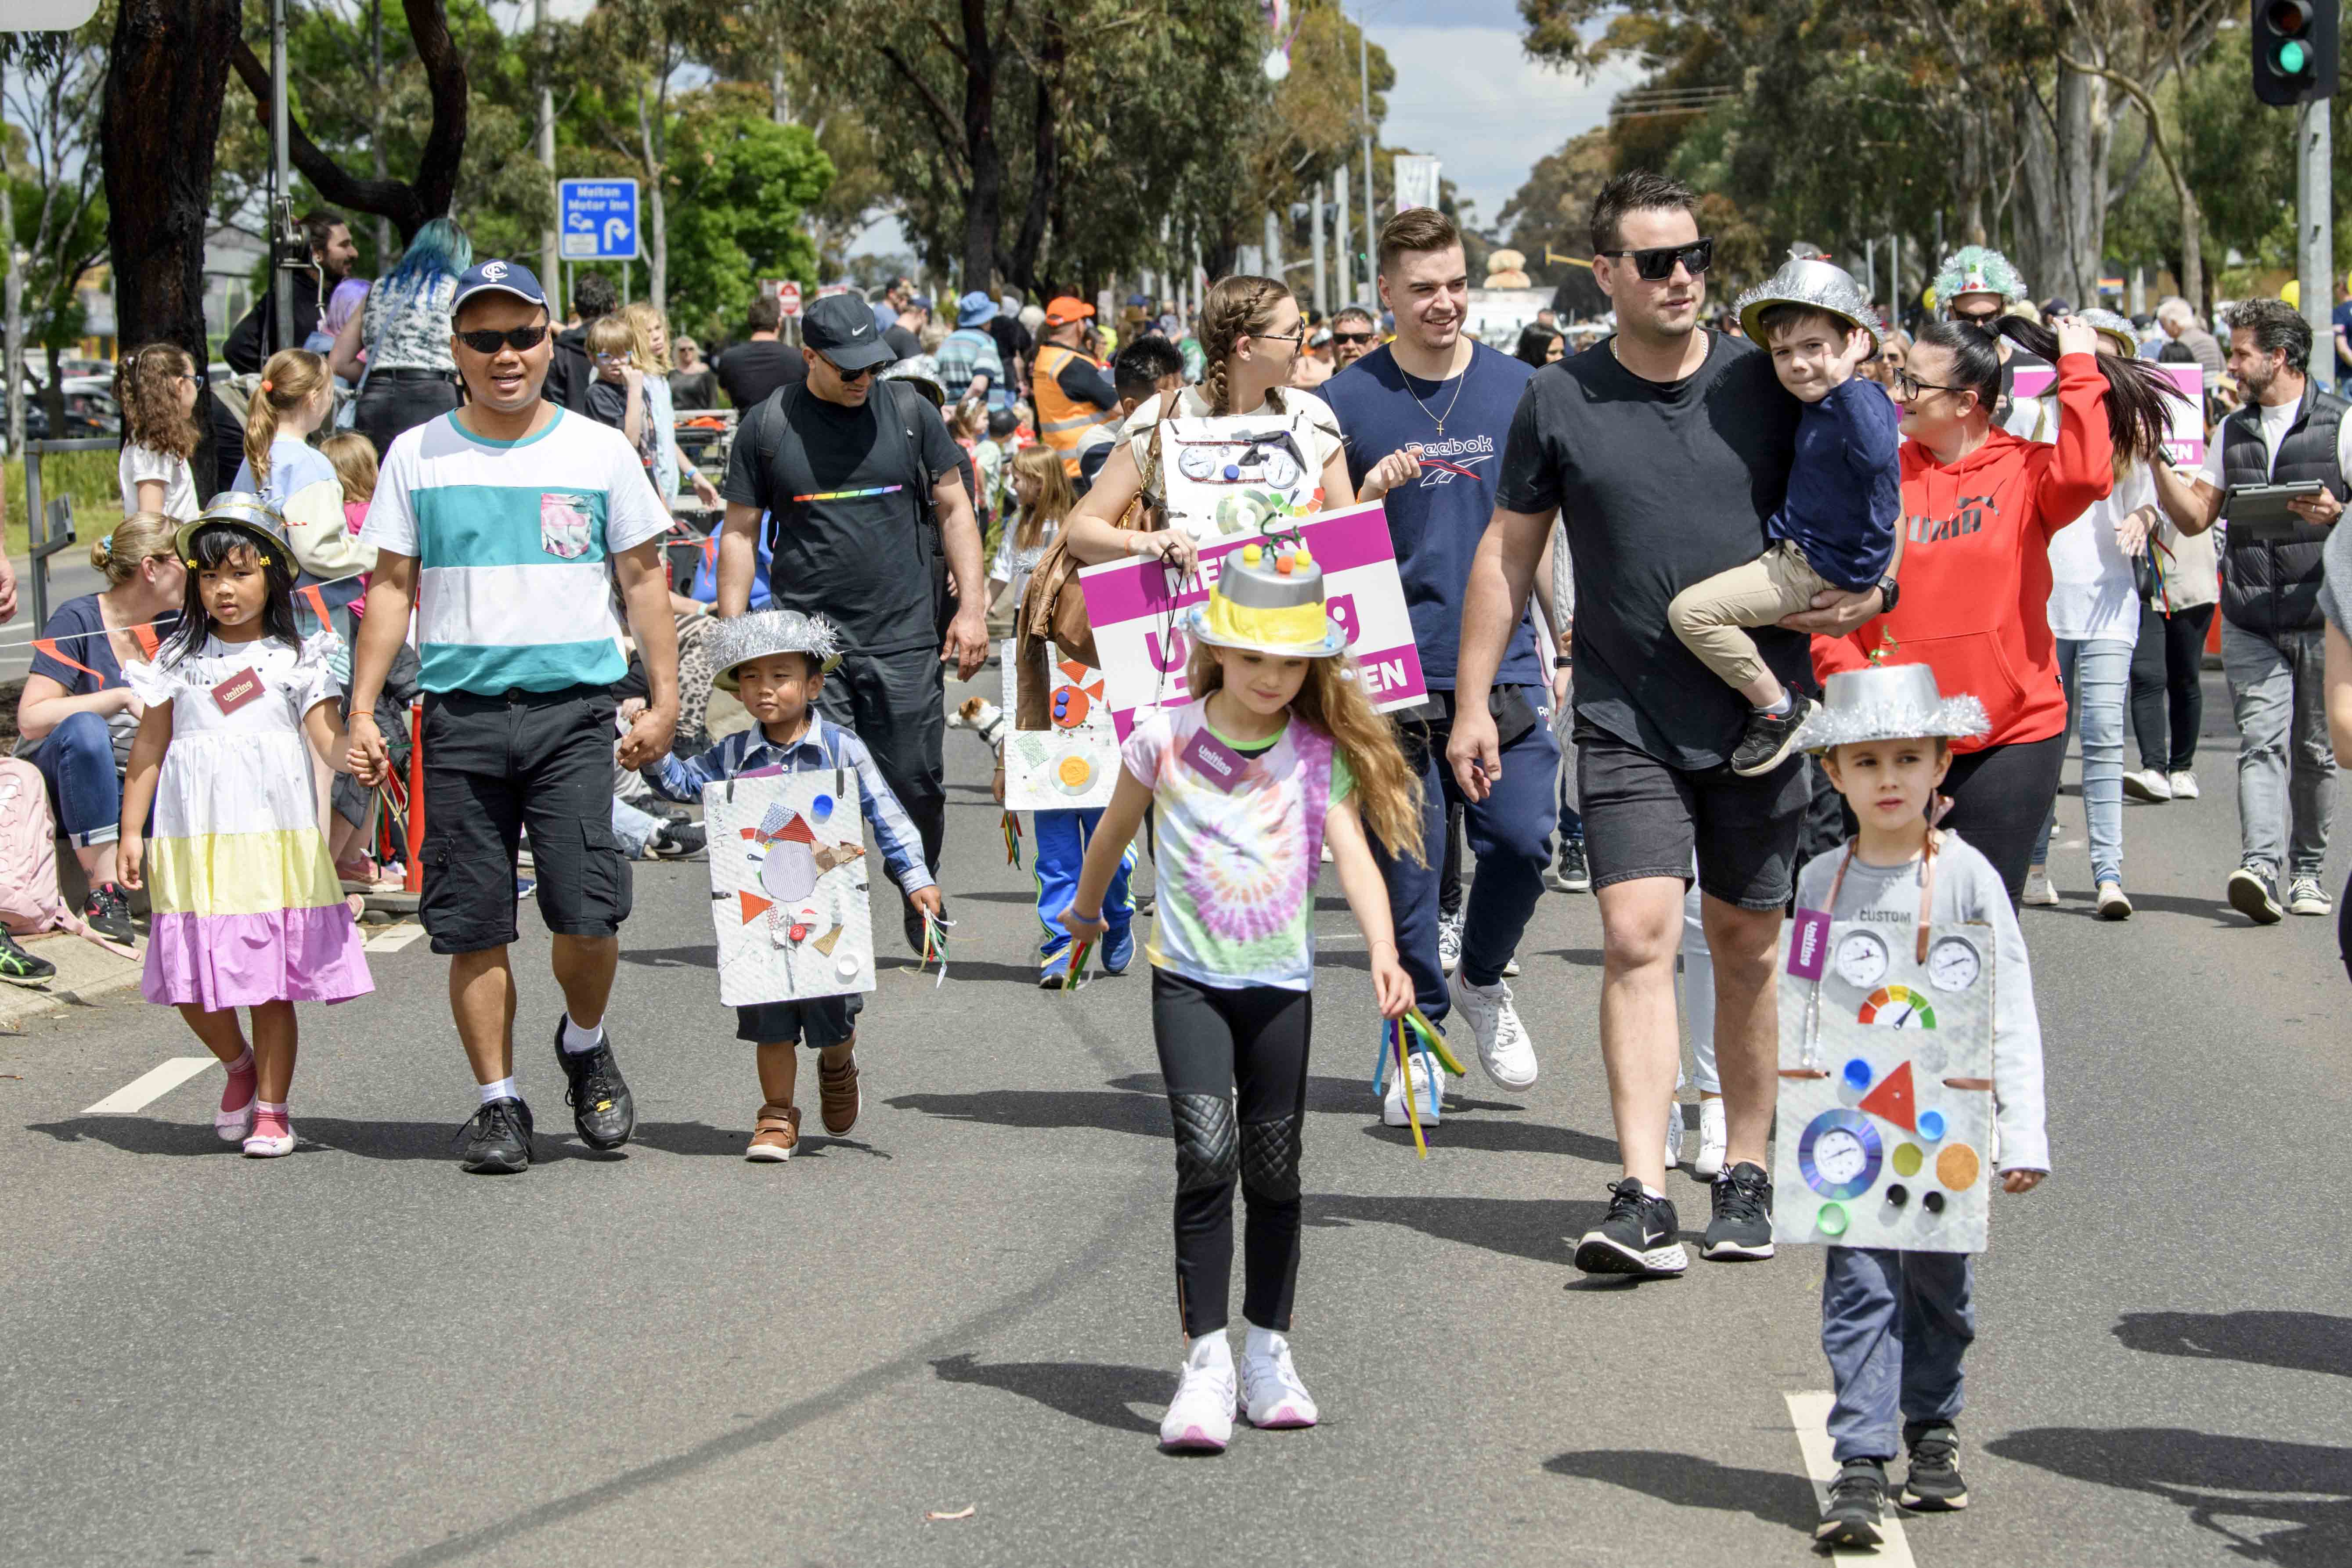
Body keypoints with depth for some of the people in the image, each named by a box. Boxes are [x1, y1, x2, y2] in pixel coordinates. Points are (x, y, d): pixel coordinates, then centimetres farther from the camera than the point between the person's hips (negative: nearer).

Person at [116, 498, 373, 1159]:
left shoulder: (297, 660, 4)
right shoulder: (178, 661, 10)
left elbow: (325, 733, -5)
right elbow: (149, 747, 13)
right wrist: (131, 831, 9)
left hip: (277, 842, -2)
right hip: (194, 846, 2)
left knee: (272, 984, -1)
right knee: (193, 986, 1)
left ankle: (271, 1109, 11)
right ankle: (239, 1066, 30)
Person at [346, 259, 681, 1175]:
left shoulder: (599, 451, 7)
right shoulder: (418, 456, 8)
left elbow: (642, 577, 12)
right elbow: (391, 586, 10)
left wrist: (664, 698, 5)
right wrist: (362, 710, 3)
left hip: (572, 708, -1)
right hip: (461, 714, 1)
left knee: (586, 910, -10)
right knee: (473, 925, 0)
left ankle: (585, 1044, 18)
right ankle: (498, 1100, 11)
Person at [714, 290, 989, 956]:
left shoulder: (909, 411, 7)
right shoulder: (768, 426, 3)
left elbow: (953, 508, 11)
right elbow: (739, 532, 8)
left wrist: (972, 607, 3)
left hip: (905, 639, 1)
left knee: (917, 785, 2)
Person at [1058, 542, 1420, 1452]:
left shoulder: (1322, 755, -3)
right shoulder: (1166, 739, -3)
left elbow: (1353, 854, -14)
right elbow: (1116, 830, 14)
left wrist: (1383, 951, -29)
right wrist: (1086, 911, 29)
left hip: (1281, 982, 2)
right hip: (1189, 976, -2)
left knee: (1274, 1173, 7)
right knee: (1207, 1156, -15)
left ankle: (1268, 1354, 22)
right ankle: (1206, 1362, -14)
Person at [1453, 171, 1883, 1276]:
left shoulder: (1766, 384, 1)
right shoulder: (1559, 401, 0)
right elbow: (1507, 553, 8)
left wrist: (1864, 592, -7)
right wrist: (1472, 704, 6)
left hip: (1758, 717, 1)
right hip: (1626, 721, -1)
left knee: (1746, 949, 9)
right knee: (1637, 938, -13)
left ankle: (1746, 1173, 23)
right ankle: (1643, 1198, -18)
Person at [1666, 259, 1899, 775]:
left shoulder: (1863, 401, -19)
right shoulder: (1818, 407, 9)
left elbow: (1875, 455, -43)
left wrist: (1846, 380, -38)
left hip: (1824, 569, -11)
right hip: (1797, 552, 11)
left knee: (1690, 611, -22)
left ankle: (1777, 707, -9)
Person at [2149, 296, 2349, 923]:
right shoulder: (2232, 431, 13)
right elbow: (2195, 517, 13)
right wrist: (2156, 460, 2)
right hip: (2250, 623, 2)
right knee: (2261, 742, -11)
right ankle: (2261, 869, -25)